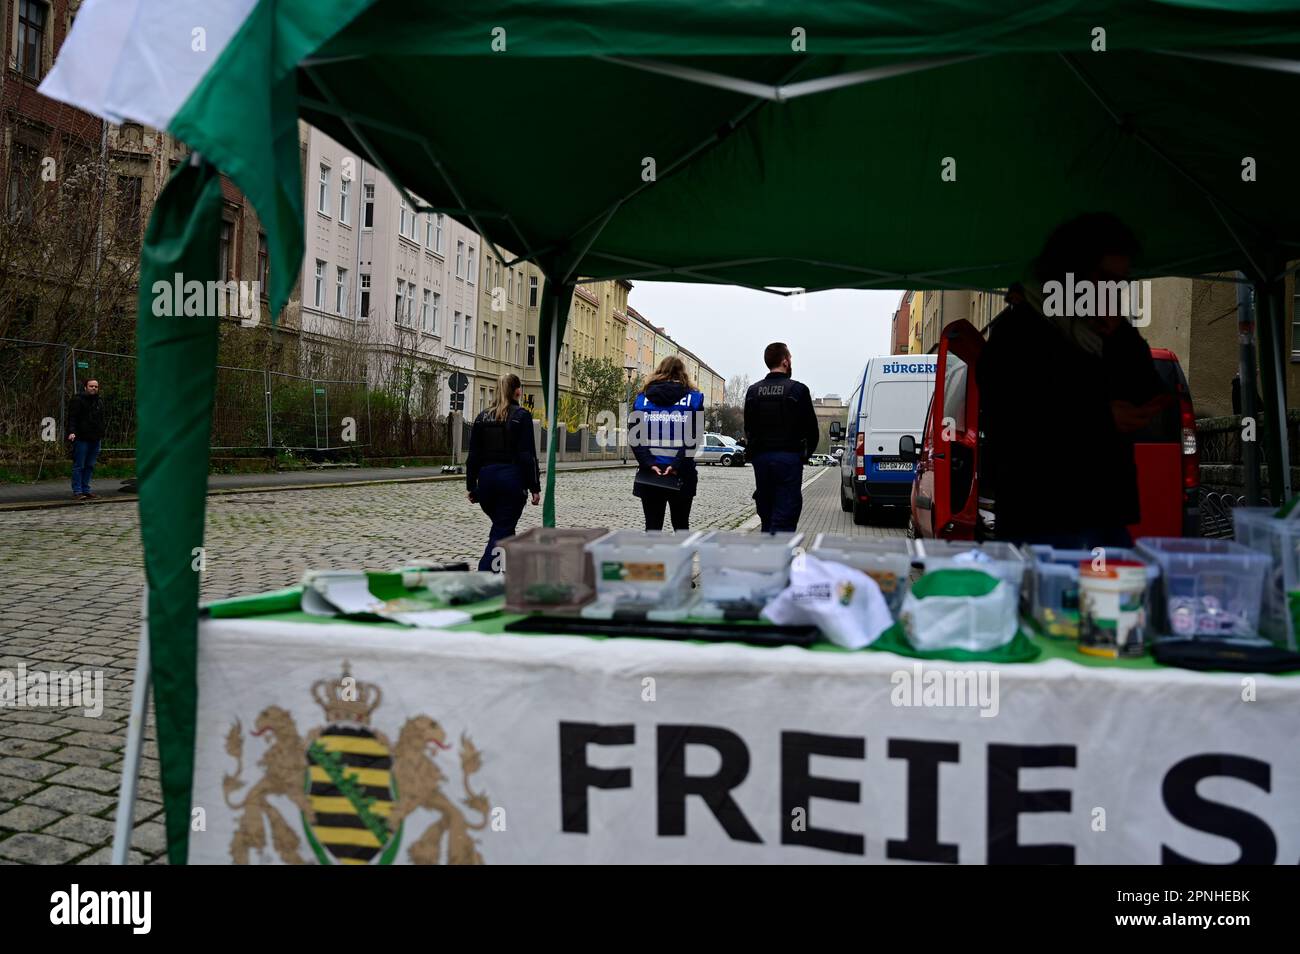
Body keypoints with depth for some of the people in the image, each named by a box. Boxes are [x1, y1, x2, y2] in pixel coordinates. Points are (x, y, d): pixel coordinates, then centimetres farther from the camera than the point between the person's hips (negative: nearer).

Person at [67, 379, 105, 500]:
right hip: (81, 439, -7)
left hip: (95, 439, 7)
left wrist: (101, 434, 21)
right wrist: (71, 432, -22)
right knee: (79, 466, -4)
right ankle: (77, 492, -2)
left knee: (90, 466, 9)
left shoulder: (99, 401, 19)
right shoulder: (78, 400, -4)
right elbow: (72, 417, -10)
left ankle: (86, 490, 15)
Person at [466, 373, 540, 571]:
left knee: (501, 527, 21)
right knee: (502, 532, -3)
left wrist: (471, 487, 13)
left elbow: (473, 456, 9)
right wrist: (535, 487, -7)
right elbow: (528, 455, -10)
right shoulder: (521, 416, -6)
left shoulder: (483, 417, 9)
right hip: (512, 478, -5)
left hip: (486, 477, 5)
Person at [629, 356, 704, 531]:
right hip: (681, 476, -1)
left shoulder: (641, 399, 7)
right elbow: (694, 437, -10)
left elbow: (634, 437, -4)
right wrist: (677, 465, -14)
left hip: (649, 474, 1)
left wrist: (649, 464, -10)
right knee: (681, 526, 13)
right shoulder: (694, 398, 3)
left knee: (653, 527, 5)